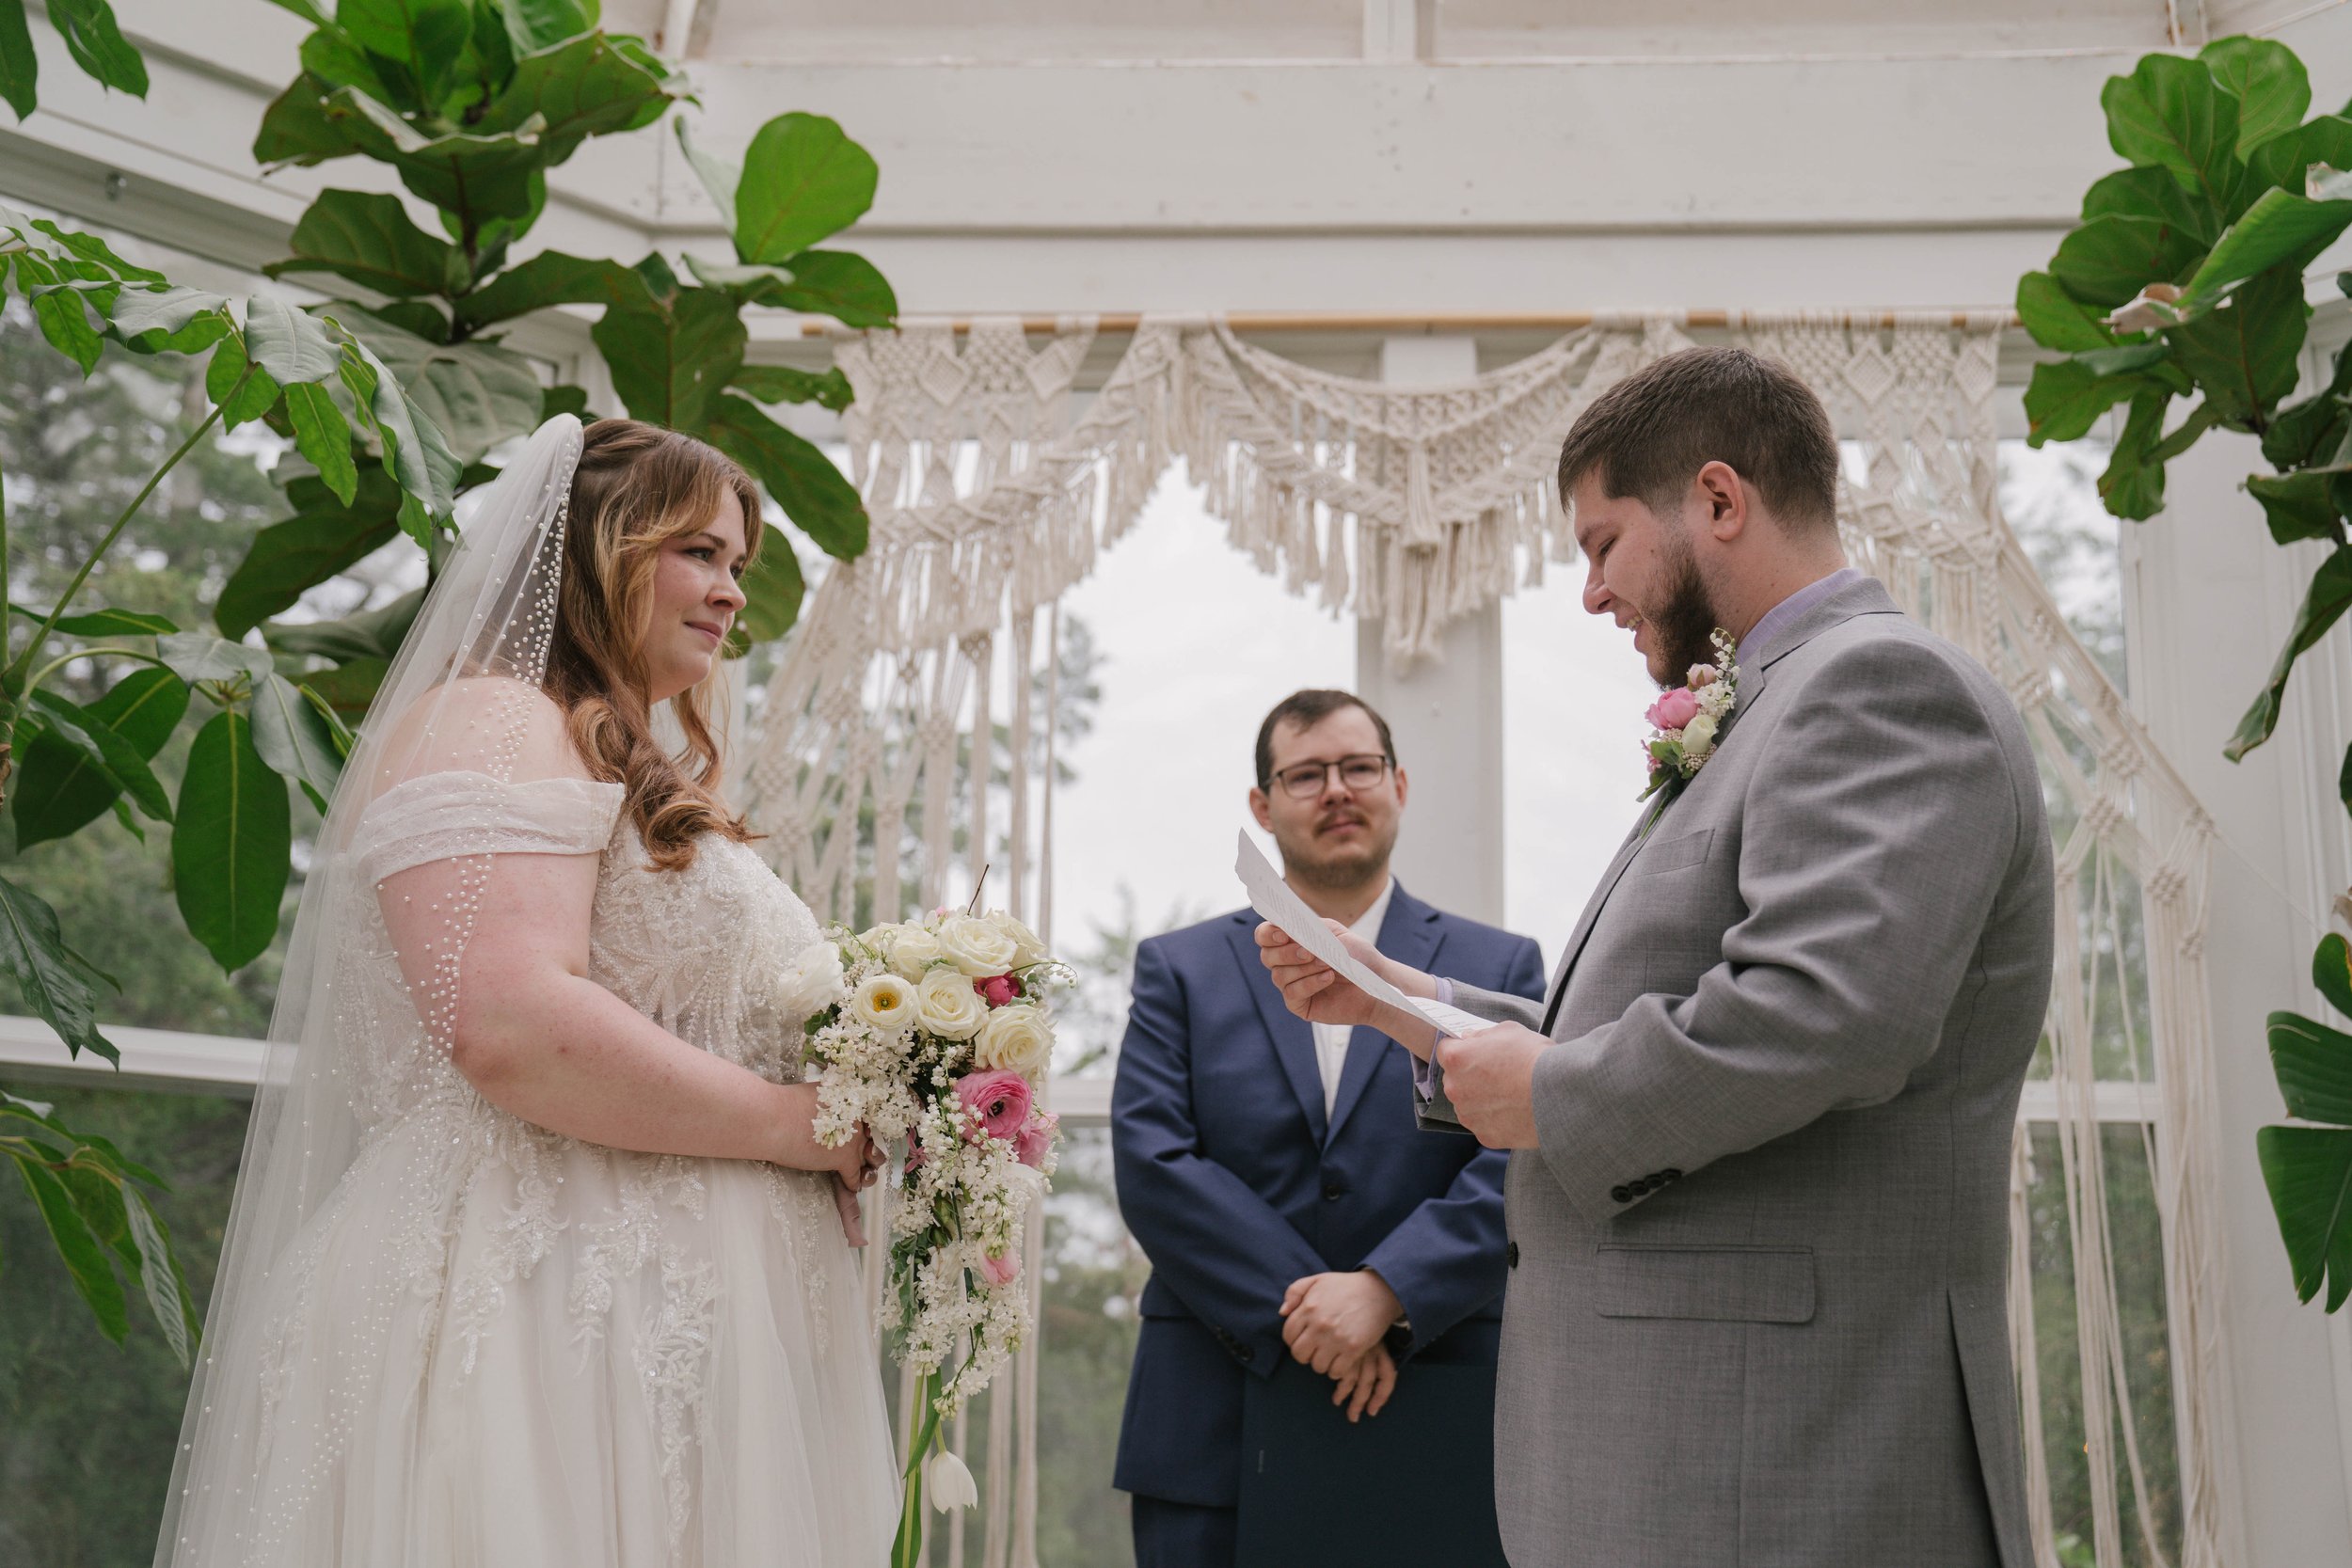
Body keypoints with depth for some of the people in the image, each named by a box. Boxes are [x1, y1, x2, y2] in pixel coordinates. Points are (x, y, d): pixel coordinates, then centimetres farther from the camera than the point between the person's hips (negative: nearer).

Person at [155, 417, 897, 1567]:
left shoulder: (640, 782, 24)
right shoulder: (492, 721, -7)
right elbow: (510, 1025, -21)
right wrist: (795, 1122, -12)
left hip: (665, 1332, 9)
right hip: (545, 1322, -9)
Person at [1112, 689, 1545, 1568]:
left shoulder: (1501, 968, 9)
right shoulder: (1179, 969, 9)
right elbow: (1152, 1163, -4)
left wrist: (1384, 1291, -18)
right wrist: (1298, 1315, -14)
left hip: (1441, 1433, 0)